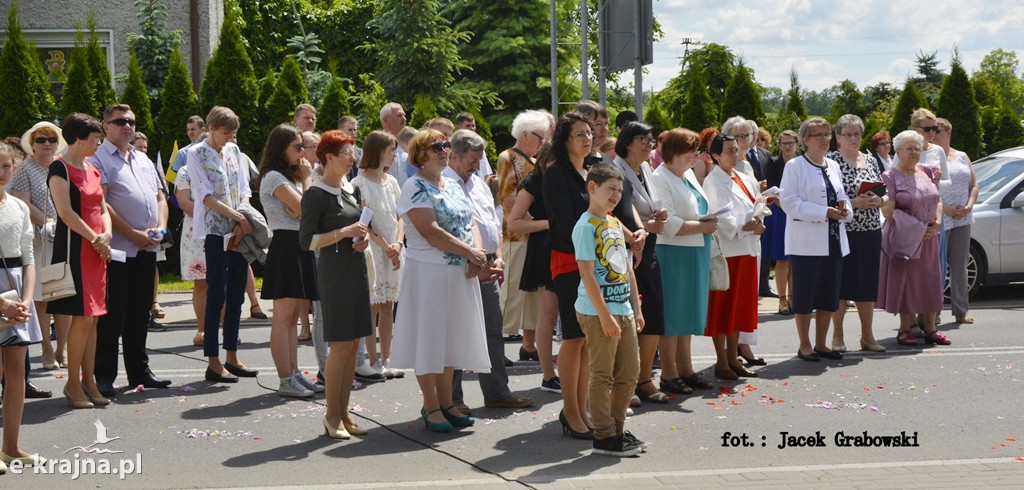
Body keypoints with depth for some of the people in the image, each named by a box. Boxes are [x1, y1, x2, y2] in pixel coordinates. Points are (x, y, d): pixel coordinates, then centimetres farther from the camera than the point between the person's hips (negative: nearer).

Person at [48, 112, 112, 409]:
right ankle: (73, 384, 1)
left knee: (93, 317, 8)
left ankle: (88, 381, 14)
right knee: (82, 317, -9)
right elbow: (66, 213, -15)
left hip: (97, 250, 8)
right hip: (74, 248, -8)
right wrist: (94, 238, -11)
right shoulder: (60, 169, -8)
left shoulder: (92, 170, 17)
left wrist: (106, 234, -1)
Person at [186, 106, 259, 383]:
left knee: (236, 295, 8)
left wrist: (244, 219, -8)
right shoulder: (196, 154, -4)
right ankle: (213, 362, 0)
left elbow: (244, 190, 10)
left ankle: (232, 357, 17)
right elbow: (206, 196, -12)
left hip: (240, 232, 6)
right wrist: (239, 217, -19)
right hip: (216, 232, -6)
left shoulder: (234, 151, 13)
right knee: (216, 296, -5)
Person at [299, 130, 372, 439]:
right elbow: (307, 241, -13)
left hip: (356, 269, 8)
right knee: (340, 345, -7)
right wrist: (344, 232, -20)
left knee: (351, 345, 8)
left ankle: (344, 413, 14)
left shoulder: (352, 190, 13)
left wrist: (363, 238, 5)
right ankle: (332, 416, 2)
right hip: (333, 271, -8)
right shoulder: (316, 195, -10)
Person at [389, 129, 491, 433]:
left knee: (452, 336, 11)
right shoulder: (416, 187, -10)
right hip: (428, 271, -7)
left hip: (461, 272, 8)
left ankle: (446, 402, 20)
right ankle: (431, 407, 6)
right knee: (429, 336, -2)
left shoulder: (452, 186, 15)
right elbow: (430, 231, -19)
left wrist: (477, 253, -7)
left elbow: (470, 223, 12)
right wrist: (470, 252, -16)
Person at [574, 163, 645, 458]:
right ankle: (604, 437, 7)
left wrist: (636, 309, 15)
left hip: (623, 309, 8)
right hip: (598, 312, -8)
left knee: (629, 374, 12)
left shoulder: (615, 224, 14)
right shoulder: (586, 226, -12)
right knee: (602, 376, 0)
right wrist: (605, 315, -19)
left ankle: (617, 429, 24)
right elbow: (587, 274, -17)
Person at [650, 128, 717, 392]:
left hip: (696, 252, 9)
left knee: (688, 312, 14)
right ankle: (669, 374, 6)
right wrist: (702, 227, -16)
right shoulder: (660, 179, -14)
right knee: (672, 314, -2)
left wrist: (709, 221, 6)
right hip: (673, 254, -9)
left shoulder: (689, 174, 14)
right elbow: (668, 223, -21)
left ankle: (685, 369, 23)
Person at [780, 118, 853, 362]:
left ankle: (821, 344, 20)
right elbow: (789, 202, -15)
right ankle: (804, 346, 9)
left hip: (833, 240, 7)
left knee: (829, 296, 10)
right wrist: (825, 212, -20)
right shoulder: (795, 166, -6)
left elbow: (842, 197, 22)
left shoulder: (833, 166, 15)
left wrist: (844, 207, -3)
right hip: (807, 241, -7)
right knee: (805, 295, -1)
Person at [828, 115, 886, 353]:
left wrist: (878, 200, -6)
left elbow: (884, 193, 16)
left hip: (871, 231, 5)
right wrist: (854, 202, -20)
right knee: (841, 283, 1)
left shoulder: (870, 160, 12)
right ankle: (837, 336, 11)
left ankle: (867, 335, 17)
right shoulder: (832, 161, -6)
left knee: (868, 284, 8)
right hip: (843, 232, -5)